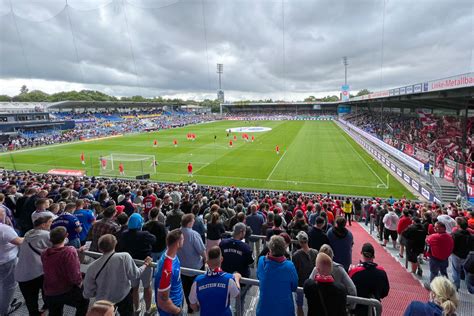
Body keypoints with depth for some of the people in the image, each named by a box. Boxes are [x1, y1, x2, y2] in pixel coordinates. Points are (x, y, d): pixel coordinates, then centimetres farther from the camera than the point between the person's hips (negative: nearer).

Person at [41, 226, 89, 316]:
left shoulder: (44, 254, -5)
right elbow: (74, 274, -26)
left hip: (48, 294, 5)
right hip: (67, 292, -5)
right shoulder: (70, 251, -23)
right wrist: (79, 282, -4)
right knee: (84, 302, 22)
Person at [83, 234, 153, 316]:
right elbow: (135, 275, -17)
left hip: (103, 302, 2)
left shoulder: (92, 267, -19)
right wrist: (146, 264, 0)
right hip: (124, 297, -1)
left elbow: (88, 294, -10)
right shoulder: (124, 257, -26)